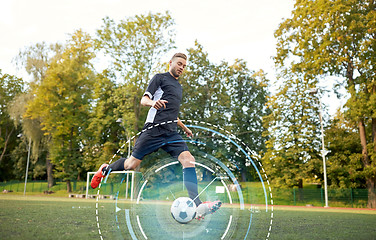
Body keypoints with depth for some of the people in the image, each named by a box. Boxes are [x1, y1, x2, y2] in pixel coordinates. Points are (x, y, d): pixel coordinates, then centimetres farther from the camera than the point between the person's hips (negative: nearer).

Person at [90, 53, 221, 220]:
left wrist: (184, 128, 37)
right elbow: (144, 100, -3)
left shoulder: (179, 87, 28)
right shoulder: (160, 78, 7)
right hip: (154, 129, -6)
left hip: (171, 133, 6)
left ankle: (197, 206, -23)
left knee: (188, 159, -16)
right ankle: (105, 169, 29)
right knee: (132, 164, -2)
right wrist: (153, 102, -25)